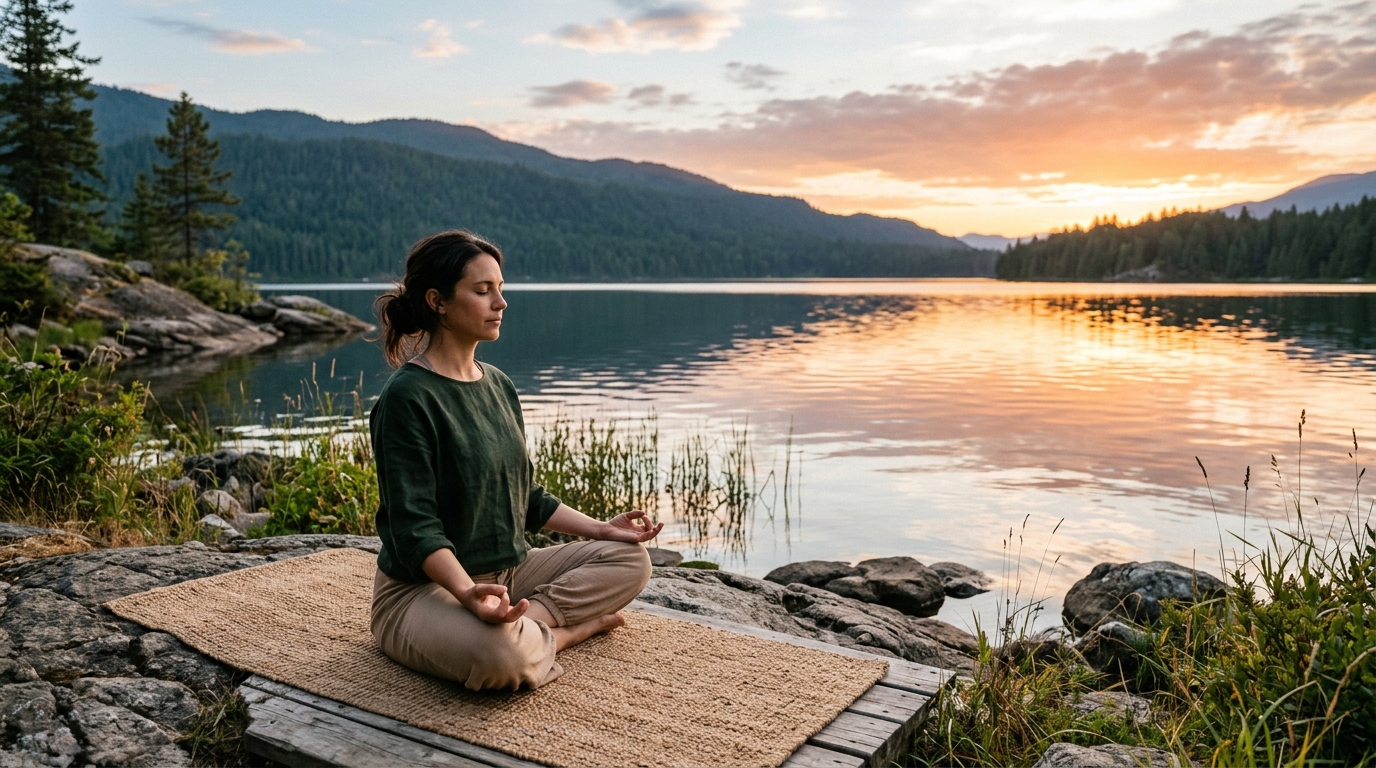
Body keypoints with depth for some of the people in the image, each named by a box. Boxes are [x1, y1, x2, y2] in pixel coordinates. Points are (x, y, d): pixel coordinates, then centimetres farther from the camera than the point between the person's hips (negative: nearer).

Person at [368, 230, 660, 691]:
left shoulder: (497, 385, 9)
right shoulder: (408, 398, -17)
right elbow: (414, 525, -22)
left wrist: (600, 528, 9)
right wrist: (467, 593, -37)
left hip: (508, 572, 8)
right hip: (423, 587, -8)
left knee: (630, 559, 0)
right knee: (503, 653, -38)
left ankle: (530, 618, -13)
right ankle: (569, 629, -9)